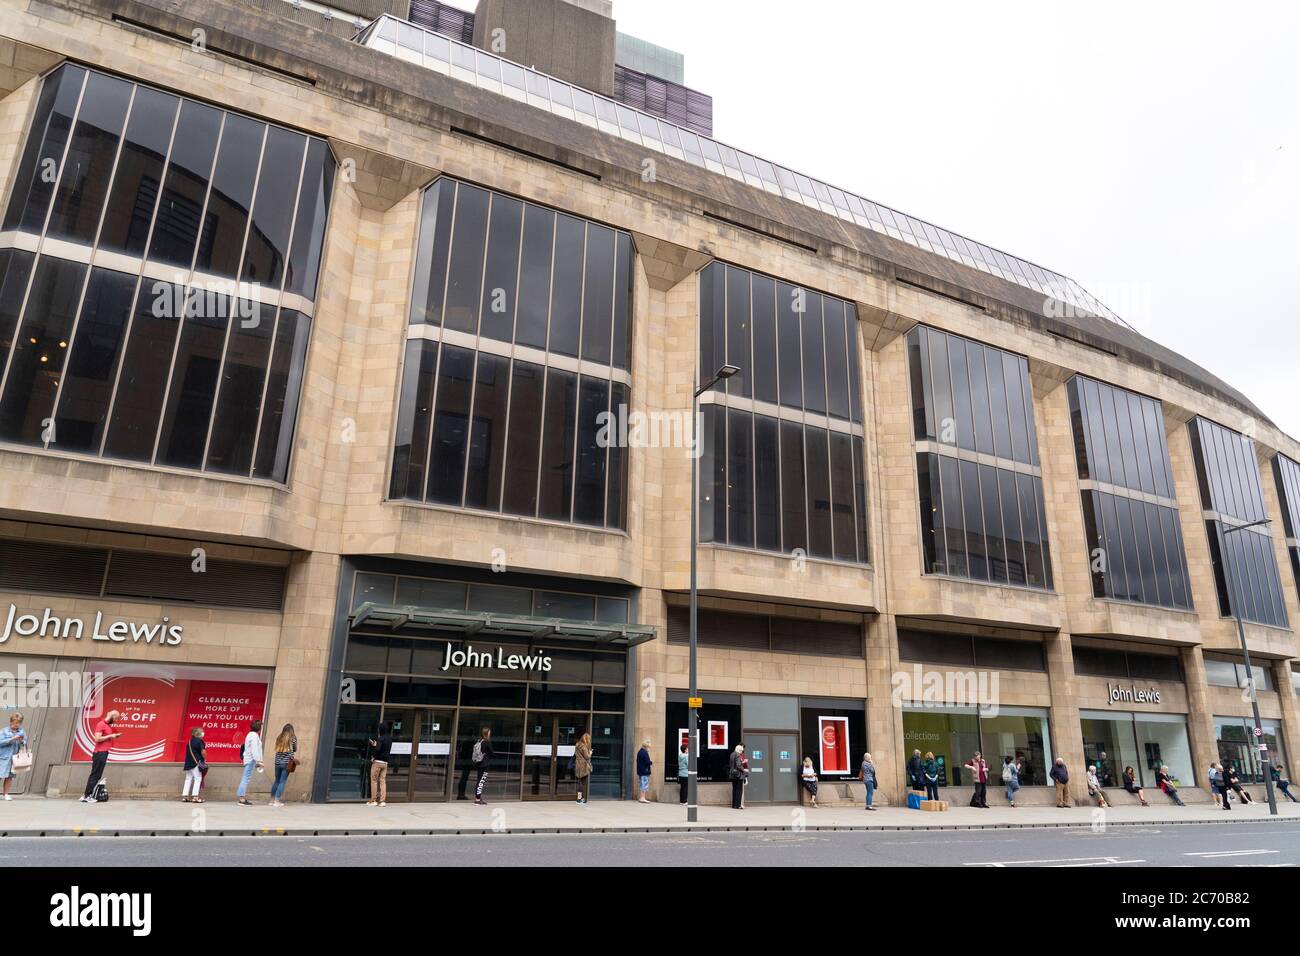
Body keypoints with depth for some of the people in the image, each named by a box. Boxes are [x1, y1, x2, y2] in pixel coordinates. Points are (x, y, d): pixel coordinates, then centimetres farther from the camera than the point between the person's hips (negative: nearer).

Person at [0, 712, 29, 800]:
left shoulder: (22, 731, 6)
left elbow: (25, 744, 9)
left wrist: (22, 742, -12)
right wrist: (12, 739, -20)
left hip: (15, 757, 3)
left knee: (10, 776, 8)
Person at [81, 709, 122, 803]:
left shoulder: (108, 725, 16)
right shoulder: (101, 725, -12)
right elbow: (97, 739, -19)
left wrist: (114, 736, 9)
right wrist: (110, 736, -14)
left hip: (104, 753, 9)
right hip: (100, 753, -9)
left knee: (97, 775, 8)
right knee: (95, 775, -7)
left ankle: (87, 795, 10)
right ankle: (87, 796, -4)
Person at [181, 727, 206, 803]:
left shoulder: (189, 742, 15)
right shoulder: (199, 741, -11)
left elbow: (188, 752, 21)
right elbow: (203, 751, -19)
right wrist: (205, 759, -4)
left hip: (188, 763, 8)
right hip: (196, 763, -8)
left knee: (188, 778, 13)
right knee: (198, 778, -3)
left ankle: (184, 796, 14)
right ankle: (195, 797, -7)